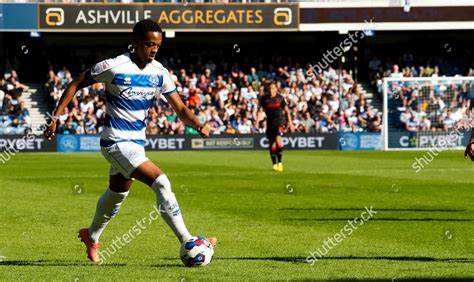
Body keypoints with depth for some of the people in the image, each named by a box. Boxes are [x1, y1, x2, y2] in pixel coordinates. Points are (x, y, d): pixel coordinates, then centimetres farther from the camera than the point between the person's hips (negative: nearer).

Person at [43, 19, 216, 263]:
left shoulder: (159, 73, -1)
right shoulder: (114, 67, -17)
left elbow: (180, 109, -1)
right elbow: (76, 85, -7)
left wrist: (198, 125, -21)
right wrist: (55, 118, -11)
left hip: (137, 141, 8)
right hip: (117, 142, -8)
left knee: (117, 193, 25)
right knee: (161, 183, -20)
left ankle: (92, 237, 49)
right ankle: (188, 243, -19)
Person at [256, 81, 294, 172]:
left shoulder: (280, 98, 1)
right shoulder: (264, 98, 3)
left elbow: (286, 110, 8)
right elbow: (260, 111, 9)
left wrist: (290, 122, 6)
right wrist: (257, 122, -1)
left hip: (279, 121, -3)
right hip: (270, 123, 3)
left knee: (278, 140, -22)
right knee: (272, 145, 4)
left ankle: (280, 163, -17)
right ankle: (274, 164, 18)